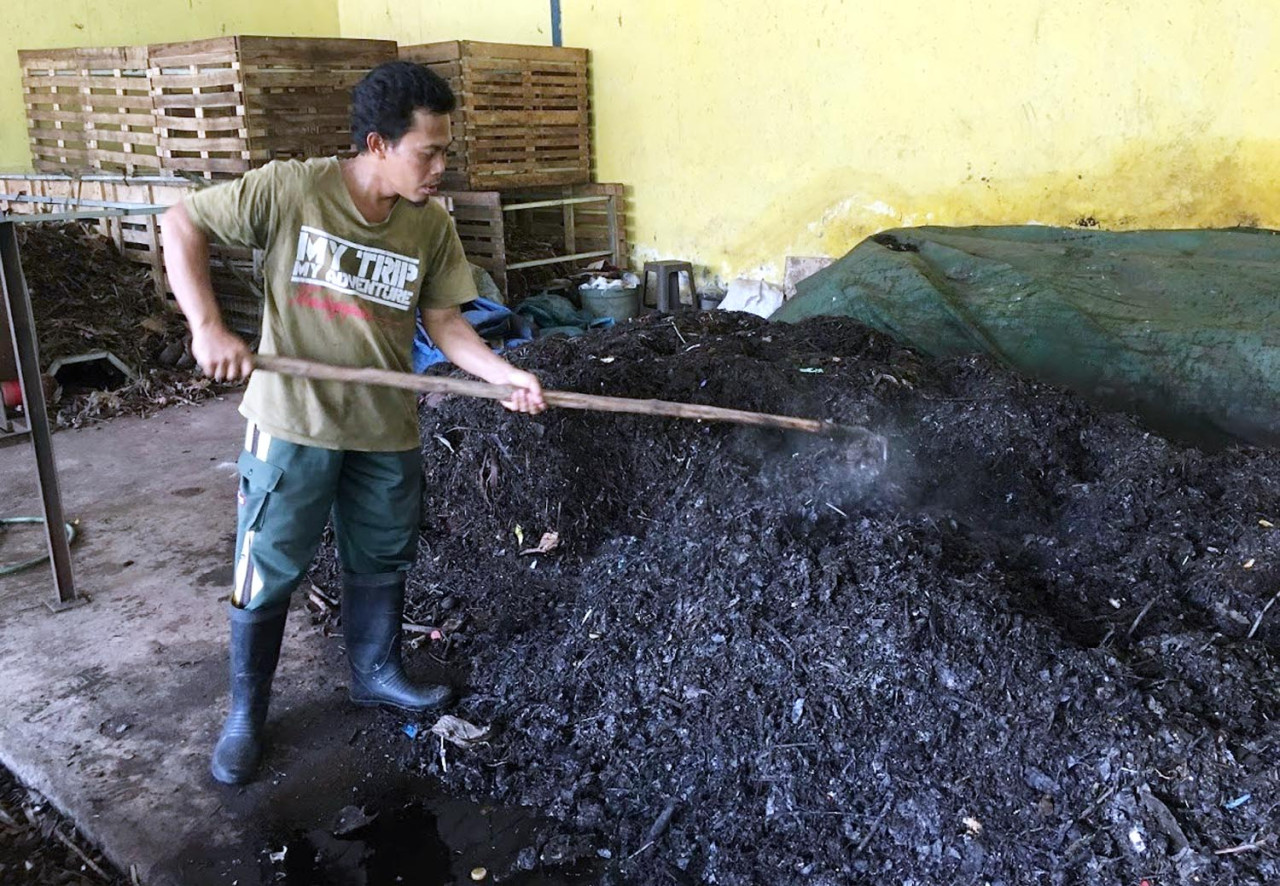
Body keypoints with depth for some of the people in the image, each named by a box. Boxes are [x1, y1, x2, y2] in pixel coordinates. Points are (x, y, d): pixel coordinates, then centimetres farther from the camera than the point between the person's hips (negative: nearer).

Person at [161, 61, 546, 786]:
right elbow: (182, 224, -8)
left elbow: (445, 322, 0)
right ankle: (246, 714, 28)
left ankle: (377, 673, 42)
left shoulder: (433, 227, -5)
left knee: (383, 562, 18)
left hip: (387, 430, 4)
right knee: (268, 573, 7)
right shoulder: (289, 189, -15)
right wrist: (209, 326, -20)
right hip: (293, 423, -3)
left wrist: (506, 375, -15)